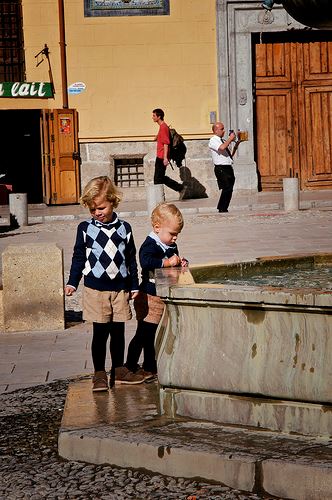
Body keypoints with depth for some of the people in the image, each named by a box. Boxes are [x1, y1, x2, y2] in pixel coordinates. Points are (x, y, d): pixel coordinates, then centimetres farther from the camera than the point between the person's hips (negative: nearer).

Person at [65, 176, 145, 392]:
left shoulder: (124, 228, 5)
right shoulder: (85, 228, 0)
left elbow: (131, 259, 12)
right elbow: (79, 257, 6)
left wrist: (134, 286, 12)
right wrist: (72, 283, -1)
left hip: (120, 288, 2)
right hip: (96, 289, -2)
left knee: (118, 331, 9)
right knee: (100, 332, -1)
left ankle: (119, 370, 22)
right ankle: (99, 374, 7)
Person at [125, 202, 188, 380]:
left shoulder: (171, 246, 10)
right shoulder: (150, 245, -18)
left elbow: (174, 261, 25)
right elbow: (146, 262, -36)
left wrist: (181, 262, 2)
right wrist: (167, 262, -35)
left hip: (164, 297, 9)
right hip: (150, 297, -9)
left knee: (155, 334, 16)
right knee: (144, 333, -4)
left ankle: (150, 367, 26)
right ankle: (130, 366, 5)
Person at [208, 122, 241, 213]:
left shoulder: (224, 141, 19)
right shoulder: (213, 141, -5)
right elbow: (222, 147, -26)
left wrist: (235, 146, 11)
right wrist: (230, 139, -14)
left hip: (228, 167, 8)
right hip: (221, 169, -8)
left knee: (229, 190, 6)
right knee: (227, 188, -15)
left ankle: (223, 208, 13)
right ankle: (222, 209, -9)